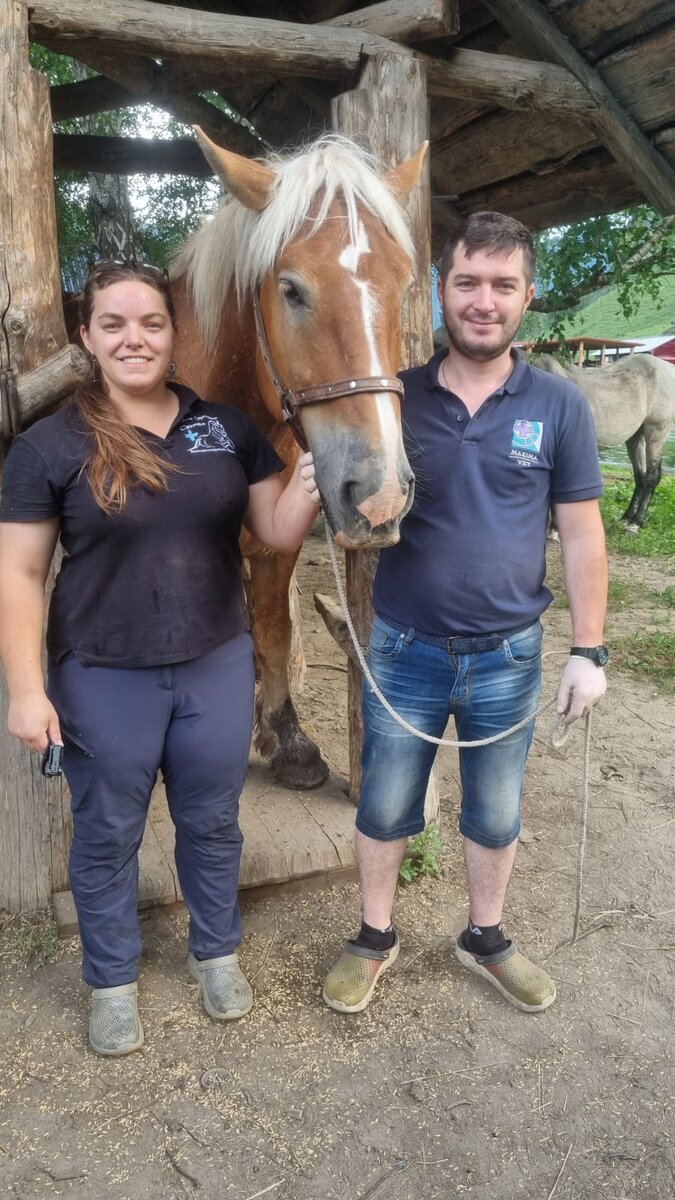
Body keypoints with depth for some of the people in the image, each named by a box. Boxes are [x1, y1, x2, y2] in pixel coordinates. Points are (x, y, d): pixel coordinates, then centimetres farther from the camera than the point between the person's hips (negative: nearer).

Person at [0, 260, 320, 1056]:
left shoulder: (227, 428, -1)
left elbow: (277, 534, 1)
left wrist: (310, 482, -19)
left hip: (218, 665, 3)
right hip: (103, 679, -2)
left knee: (211, 821, 18)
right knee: (107, 834, 15)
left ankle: (216, 952, 43)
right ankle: (112, 980, 39)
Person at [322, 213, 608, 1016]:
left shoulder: (559, 406, -5)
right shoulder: (395, 398, -5)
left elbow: (581, 534, -1)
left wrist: (587, 650, -3)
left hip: (508, 656, 1)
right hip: (404, 649, 0)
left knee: (495, 814, 18)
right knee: (384, 807, 15)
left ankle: (485, 939, 42)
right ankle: (374, 938, 38)